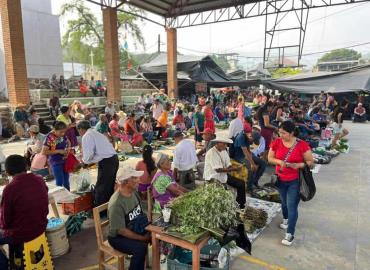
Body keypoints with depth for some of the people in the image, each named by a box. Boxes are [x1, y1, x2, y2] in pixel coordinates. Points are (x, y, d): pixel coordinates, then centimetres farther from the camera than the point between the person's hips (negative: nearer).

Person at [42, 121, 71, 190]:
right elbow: (44, 152, -19)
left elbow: (68, 142, 16)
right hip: (56, 162, -6)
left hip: (65, 161, 6)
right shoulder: (49, 137, -20)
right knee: (60, 182, -4)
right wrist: (59, 151, -22)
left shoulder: (63, 135, -4)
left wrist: (68, 148, -6)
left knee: (66, 181, 15)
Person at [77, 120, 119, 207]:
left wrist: (84, 160, 11)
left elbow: (88, 155, -10)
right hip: (114, 159, 9)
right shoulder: (97, 133, 23)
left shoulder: (86, 136, -4)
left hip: (106, 162, -9)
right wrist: (90, 161, 27)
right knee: (109, 187, 19)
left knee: (100, 190, 0)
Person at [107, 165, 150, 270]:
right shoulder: (116, 203, -28)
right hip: (118, 237, -7)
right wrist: (142, 238, -19)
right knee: (141, 248, -31)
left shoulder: (133, 192, -5)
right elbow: (121, 230, -23)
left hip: (135, 229, 7)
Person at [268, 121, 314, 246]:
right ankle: (286, 219, 51)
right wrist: (279, 161, -19)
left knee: (292, 206, -2)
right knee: (284, 202, 23)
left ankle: (290, 234, 10)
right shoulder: (276, 143, -8)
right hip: (280, 179, 4)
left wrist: (298, 165, -26)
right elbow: (270, 158, 1)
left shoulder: (302, 145, -17)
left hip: (295, 181, -4)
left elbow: (311, 162, -10)